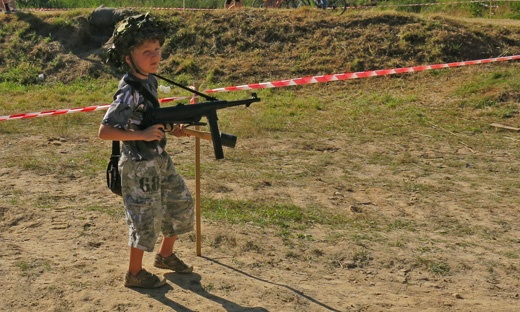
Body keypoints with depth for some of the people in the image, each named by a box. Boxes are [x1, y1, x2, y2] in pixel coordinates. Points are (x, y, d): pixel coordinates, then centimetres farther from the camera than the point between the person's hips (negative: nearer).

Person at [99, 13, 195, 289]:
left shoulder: (150, 81, 3)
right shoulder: (129, 92, -23)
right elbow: (104, 131, -28)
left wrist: (170, 129, 4)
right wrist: (143, 135, -29)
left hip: (159, 159, 9)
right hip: (139, 165, -9)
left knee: (181, 203, 17)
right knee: (146, 218, 3)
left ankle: (165, 255, 37)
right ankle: (134, 273, 24)